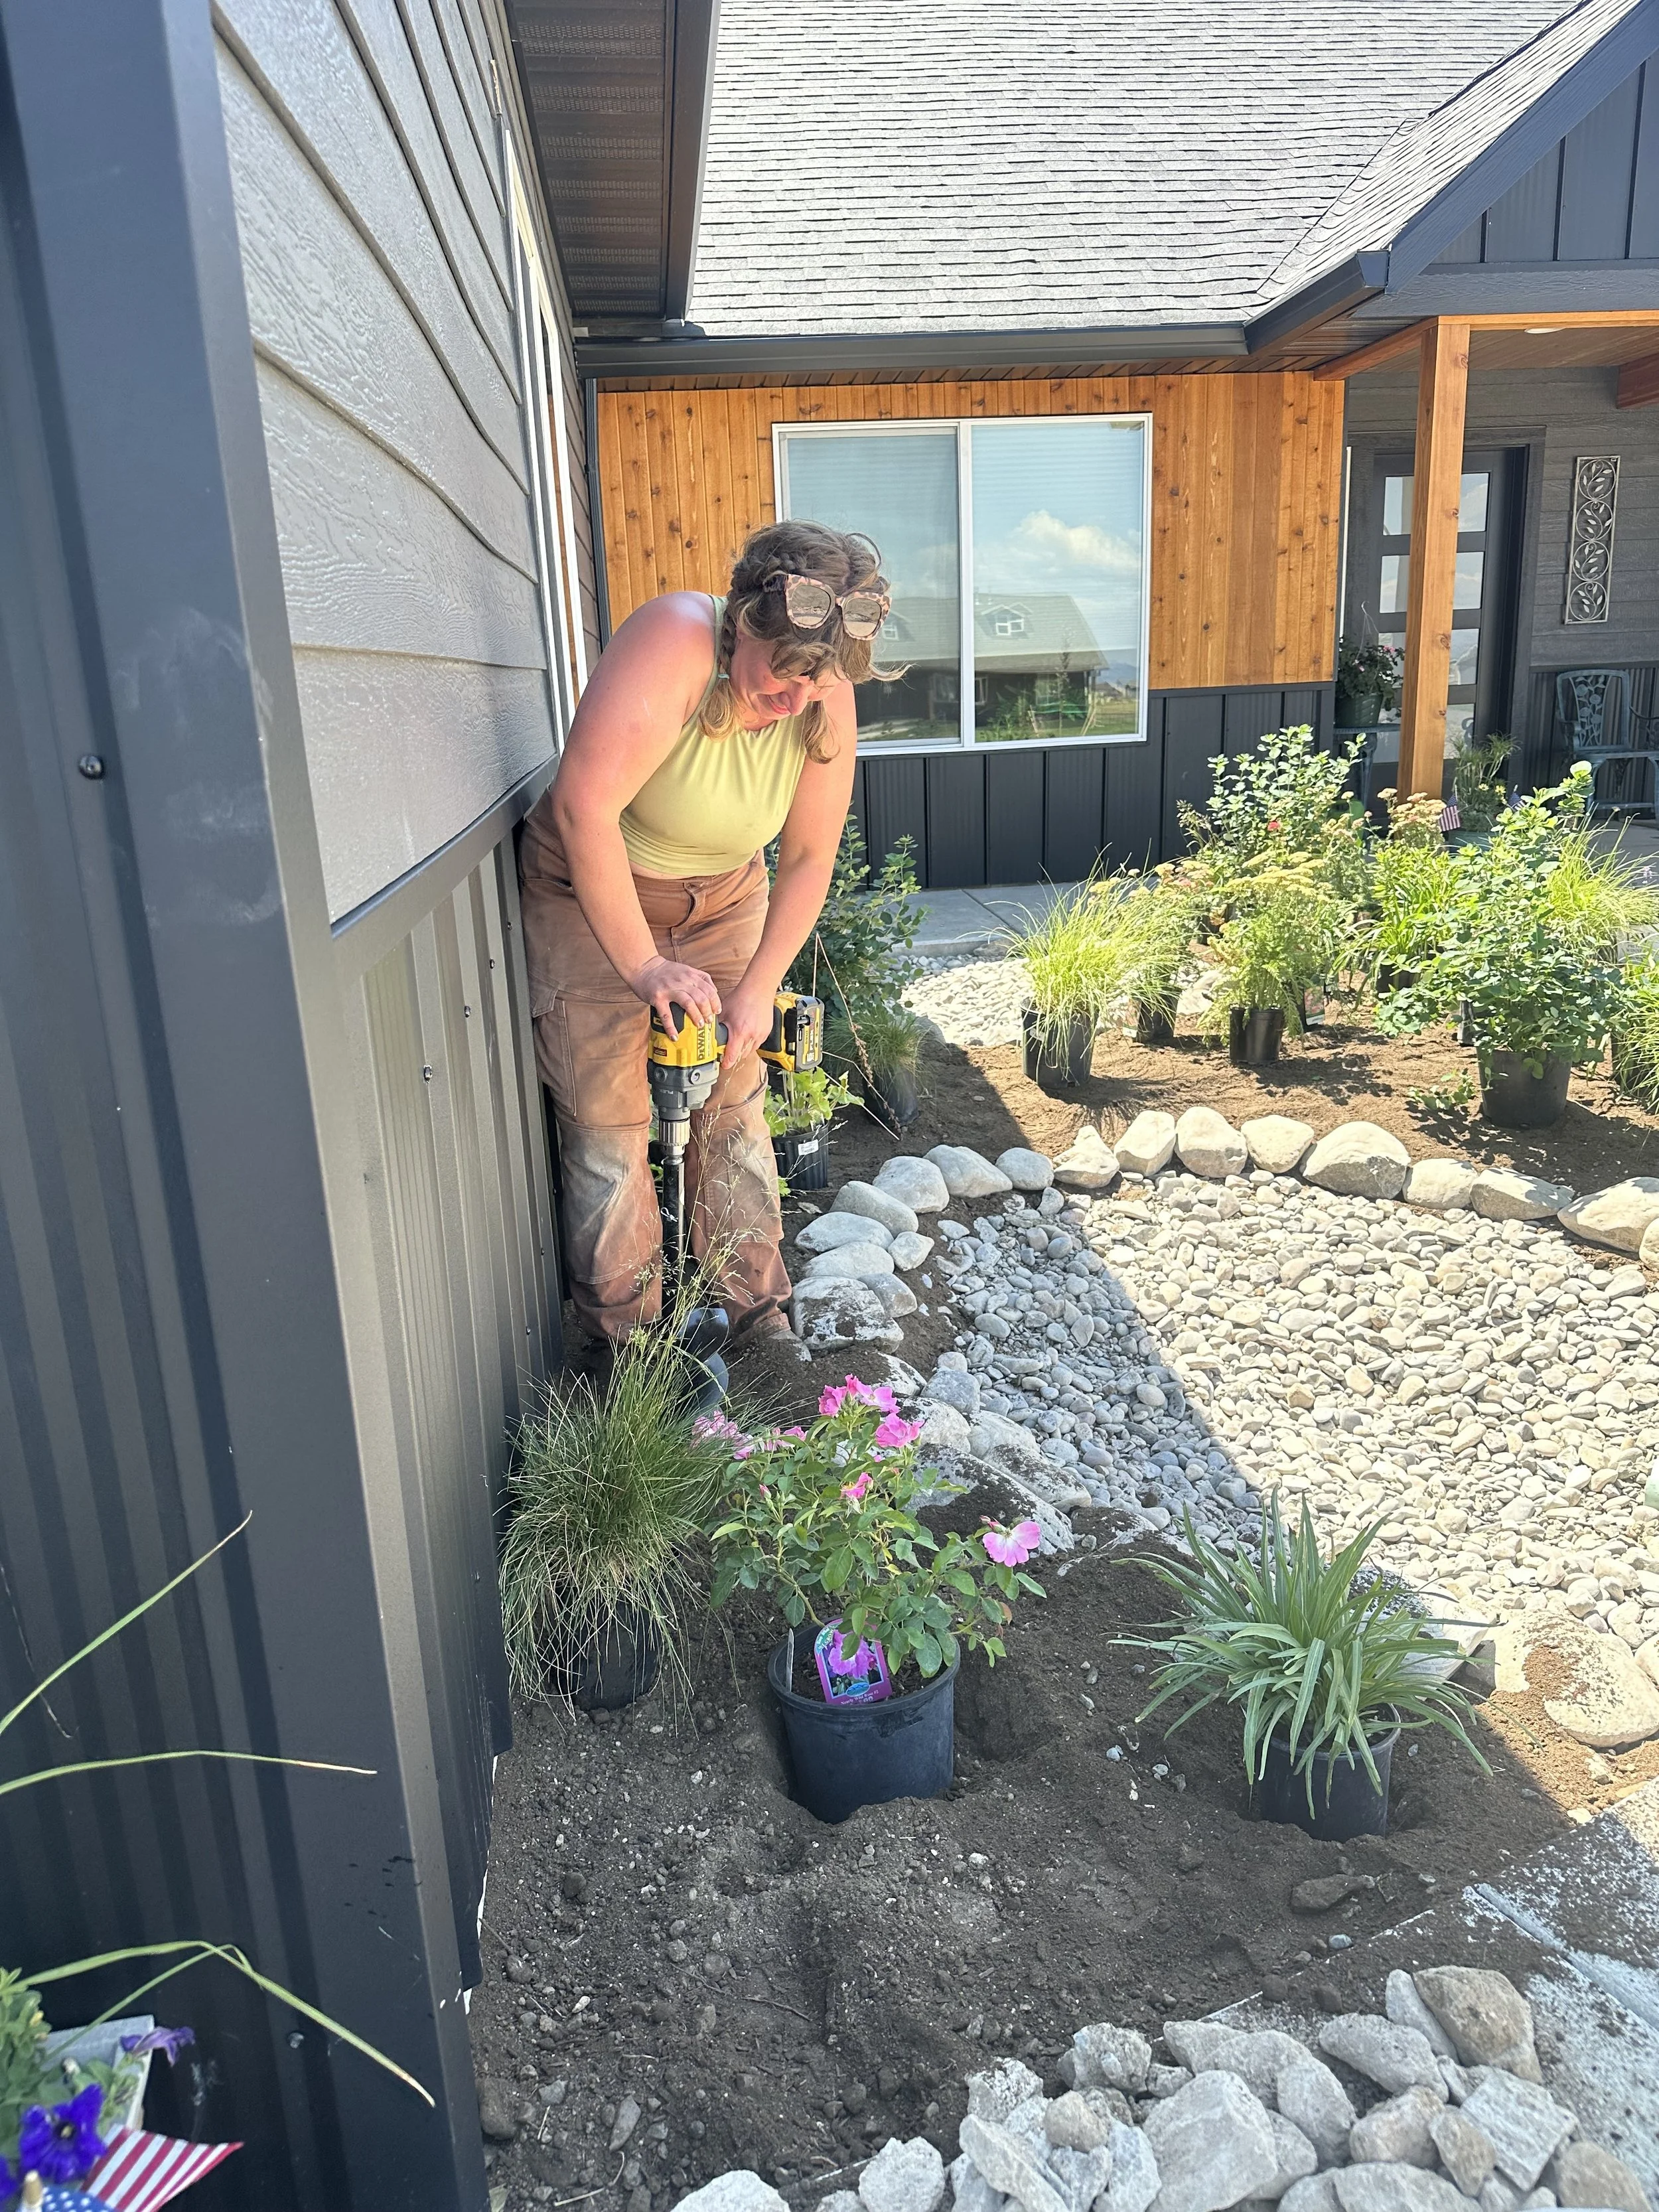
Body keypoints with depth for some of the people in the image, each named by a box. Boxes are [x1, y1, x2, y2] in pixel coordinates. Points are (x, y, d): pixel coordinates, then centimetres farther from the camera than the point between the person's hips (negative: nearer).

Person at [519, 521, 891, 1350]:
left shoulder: (827, 702, -14)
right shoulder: (676, 639, -31)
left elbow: (809, 859, -6)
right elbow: (584, 806, -37)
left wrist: (757, 989, -11)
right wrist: (644, 964, -33)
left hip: (723, 900, 5)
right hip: (591, 890, -4)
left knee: (735, 1106, 7)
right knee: (606, 1119, -3)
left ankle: (756, 1312, 22)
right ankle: (627, 1343, 12)